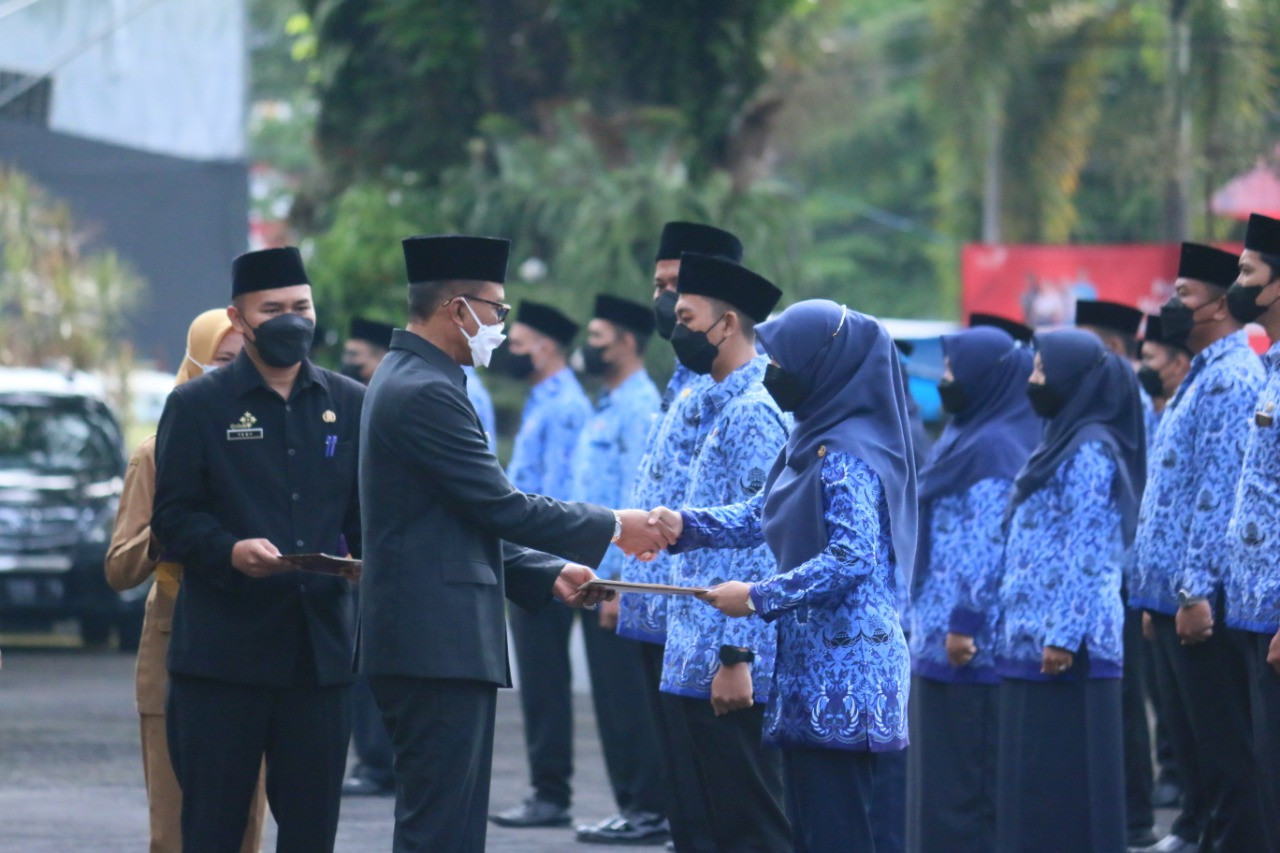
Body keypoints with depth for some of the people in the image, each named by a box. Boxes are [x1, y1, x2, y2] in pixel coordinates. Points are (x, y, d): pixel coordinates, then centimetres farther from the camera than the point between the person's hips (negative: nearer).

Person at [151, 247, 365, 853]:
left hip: (319, 649, 3)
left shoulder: (351, 405, 13)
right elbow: (173, 518, -1)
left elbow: (370, 515, 15)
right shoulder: (196, 406, 4)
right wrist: (230, 551, -20)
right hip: (221, 650, -3)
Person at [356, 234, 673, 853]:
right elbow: (500, 506, -15)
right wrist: (611, 528, -4)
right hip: (438, 644, -11)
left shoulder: (407, 381, 18)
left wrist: (550, 575, 15)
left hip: (435, 644, 11)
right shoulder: (426, 393, -15)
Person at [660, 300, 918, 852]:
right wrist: (686, 526, 6)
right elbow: (762, 516, 21)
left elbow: (852, 558, -23)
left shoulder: (847, 455, -16)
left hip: (842, 669, -10)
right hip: (812, 664, 10)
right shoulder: (809, 444, 14)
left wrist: (759, 598, -18)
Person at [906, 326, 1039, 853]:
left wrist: (964, 622, -23)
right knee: (944, 767, 12)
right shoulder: (971, 437, 16)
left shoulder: (995, 448, -15)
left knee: (965, 772, -6)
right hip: (939, 634, 10)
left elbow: (989, 546, -21)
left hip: (971, 642, -10)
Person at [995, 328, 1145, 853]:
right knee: (1035, 776, 10)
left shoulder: (1090, 450, -12)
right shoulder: (1065, 441, 18)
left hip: (1065, 641, -10)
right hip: (1033, 635, 10)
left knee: (1065, 776, -7)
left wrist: (1063, 636, -22)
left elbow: (1086, 554, -18)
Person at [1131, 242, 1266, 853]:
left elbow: (1219, 493, -20)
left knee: (1223, 747, -7)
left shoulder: (1232, 379, -13)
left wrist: (1197, 591, -24)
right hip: (1173, 596, 10)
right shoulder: (1198, 381, 19)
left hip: (1202, 599, -10)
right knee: (1188, 736, 14)